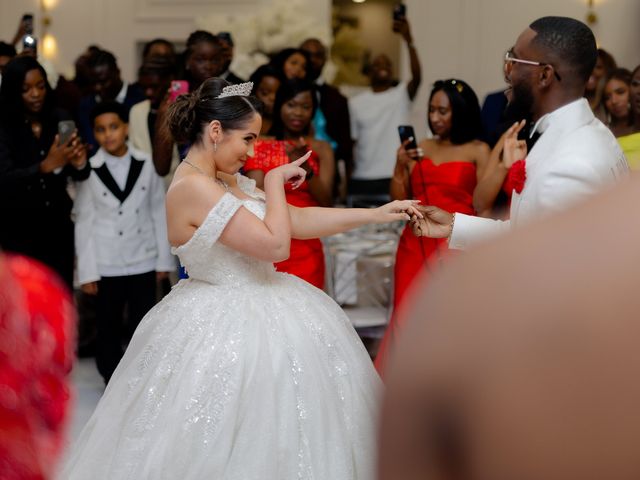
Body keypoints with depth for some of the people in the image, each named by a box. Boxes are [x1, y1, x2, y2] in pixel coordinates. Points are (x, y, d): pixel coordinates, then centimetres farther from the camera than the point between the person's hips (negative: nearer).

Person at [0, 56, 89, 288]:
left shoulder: (60, 120, 1)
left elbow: (78, 176, 4)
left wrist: (80, 164, -20)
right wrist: (46, 166, -35)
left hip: (58, 226, 3)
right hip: (19, 231, -3)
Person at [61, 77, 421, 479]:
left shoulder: (227, 181, 8)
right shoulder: (193, 188, -22)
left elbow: (295, 220, 7)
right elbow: (276, 245, -23)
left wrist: (376, 214, 5)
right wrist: (274, 180, -10)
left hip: (255, 314, 10)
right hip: (229, 329, -10)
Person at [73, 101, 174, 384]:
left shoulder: (146, 164, -1)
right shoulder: (90, 170, -4)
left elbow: (159, 213, 4)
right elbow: (84, 223, -3)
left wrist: (164, 259, 4)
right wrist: (87, 272, -5)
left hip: (143, 262, 1)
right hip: (106, 265, -1)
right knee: (108, 328, 8)